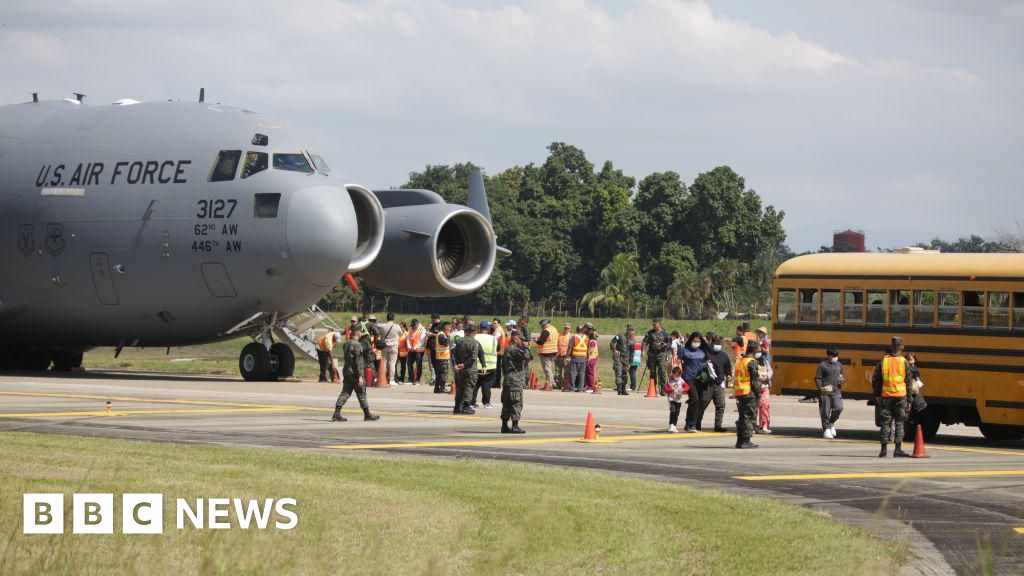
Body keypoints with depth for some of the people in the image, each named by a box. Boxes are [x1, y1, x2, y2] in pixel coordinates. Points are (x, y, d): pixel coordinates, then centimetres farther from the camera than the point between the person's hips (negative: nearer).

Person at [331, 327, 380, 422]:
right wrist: (360, 376, -19)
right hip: (355, 373, -8)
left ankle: (336, 414, -2)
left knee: (345, 393, 6)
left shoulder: (346, 344, 9)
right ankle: (367, 414, 12)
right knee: (361, 394, 3)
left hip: (346, 371, 8)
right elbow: (358, 362, -20)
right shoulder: (357, 345, -17)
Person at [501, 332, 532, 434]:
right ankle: (515, 426, -10)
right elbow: (526, 356, -24)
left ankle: (504, 426, 15)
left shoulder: (508, 349, 20)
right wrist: (526, 347, -8)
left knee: (507, 403, 12)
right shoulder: (513, 349, -13)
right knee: (517, 403, -8)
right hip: (515, 380, -10)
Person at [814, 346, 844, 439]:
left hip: (836, 392, 4)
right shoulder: (822, 365, -3)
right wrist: (821, 388, -19)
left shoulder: (839, 365, 15)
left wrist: (842, 379, 4)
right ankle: (826, 429, 11)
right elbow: (817, 379, -4)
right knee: (825, 411, -2)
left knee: (838, 408, -12)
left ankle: (832, 423, 14)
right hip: (825, 392, -4)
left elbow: (842, 375, 28)